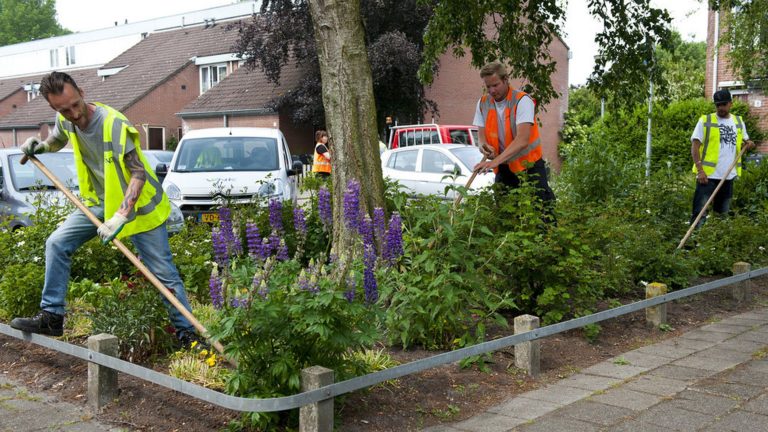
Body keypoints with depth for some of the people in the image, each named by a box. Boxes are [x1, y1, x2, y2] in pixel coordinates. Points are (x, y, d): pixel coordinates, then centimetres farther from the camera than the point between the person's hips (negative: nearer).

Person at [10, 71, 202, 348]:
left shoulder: (114, 123, -26)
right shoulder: (64, 121, -4)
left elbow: (139, 173, -28)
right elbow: (57, 140, 22)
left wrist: (121, 216, -37)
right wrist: (39, 147, -1)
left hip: (138, 205, -7)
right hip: (102, 202, 7)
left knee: (164, 273, -5)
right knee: (57, 244, -1)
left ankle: (187, 333, 5)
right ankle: (52, 318, 8)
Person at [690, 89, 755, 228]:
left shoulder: (739, 122, 10)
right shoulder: (705, 121, -4)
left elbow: (744, 142, 21)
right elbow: (695, 146, -9)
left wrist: (749, 143, -5)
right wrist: (700, 170, -19)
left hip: (728, 176, 5)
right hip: (708, 175, -5)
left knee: (723, 213, 15)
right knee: (700, 212, -9)